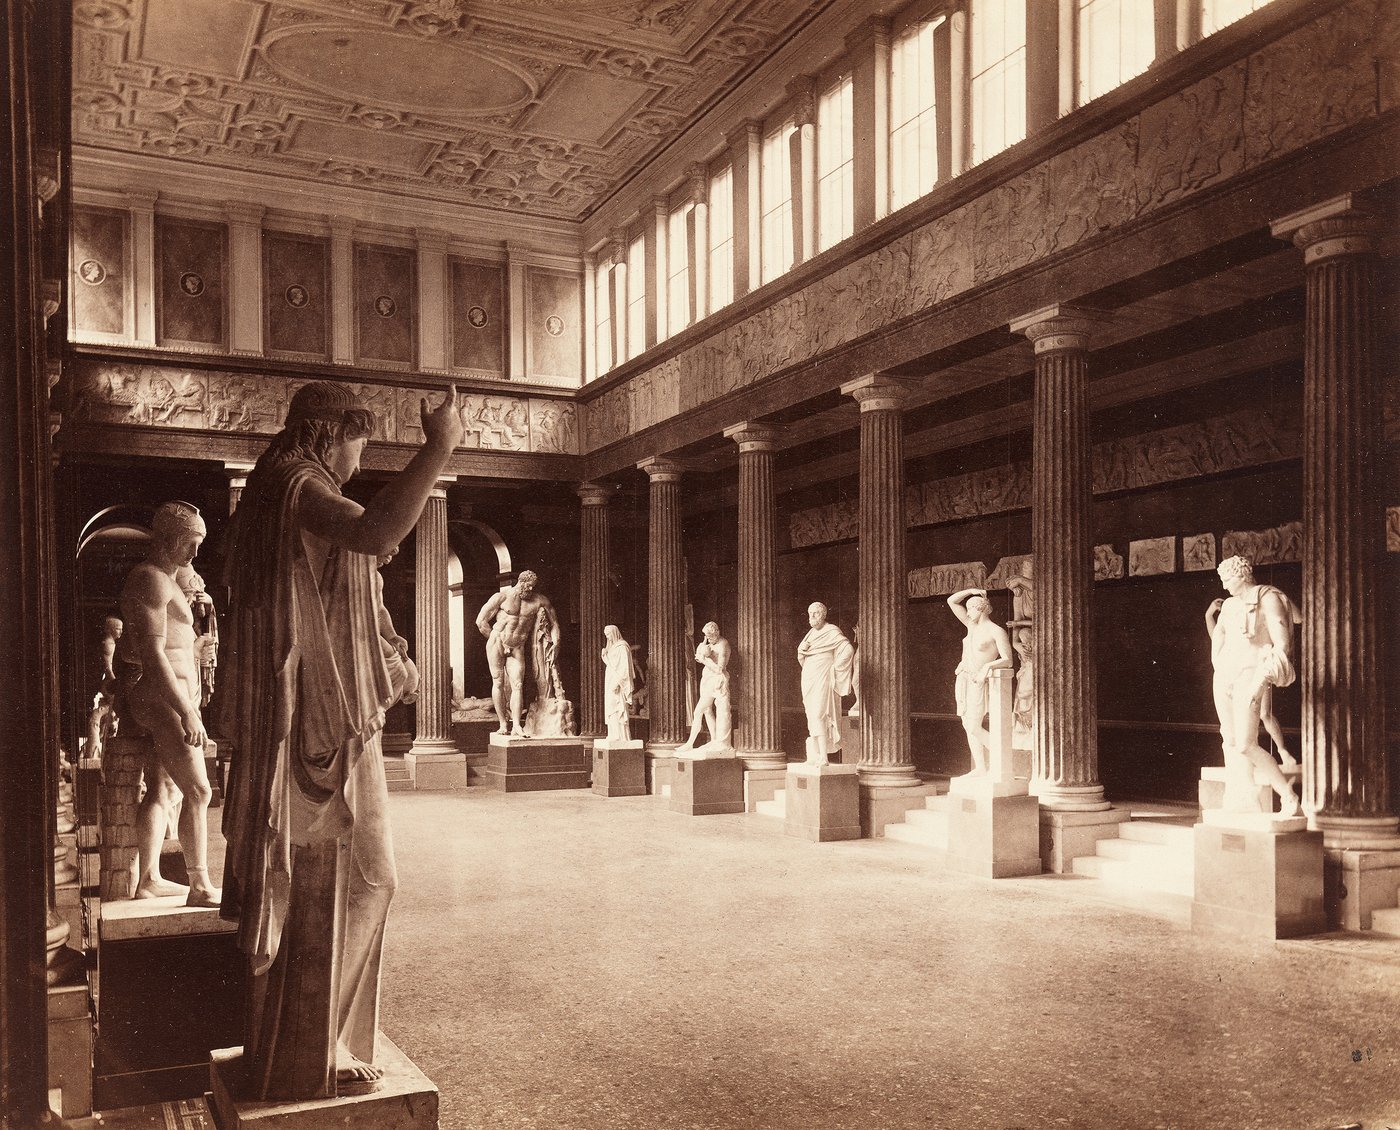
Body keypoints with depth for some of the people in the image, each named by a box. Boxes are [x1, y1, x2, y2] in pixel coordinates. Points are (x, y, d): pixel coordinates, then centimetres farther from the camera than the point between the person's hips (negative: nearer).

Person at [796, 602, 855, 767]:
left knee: (818, 715, -16)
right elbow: (800, 653, 17)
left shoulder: (832, 631, -9)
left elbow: (849, 649, -19)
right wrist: (803, 647, -6)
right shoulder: (812, 633, 16)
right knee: (812, 716, 7)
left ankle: (823, 756, -18)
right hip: (809, 678, 8)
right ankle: (815, 755, 10)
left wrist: (835, 667, -14)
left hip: (822, 679, -8)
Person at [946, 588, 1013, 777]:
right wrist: (971, 591, 6)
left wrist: (988, 665, -29)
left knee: (974, 728, -13)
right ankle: (980, 768, 5)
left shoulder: (997, 631, -9)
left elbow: (1007, 660, -14)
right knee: (968, 725, 3)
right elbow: (951, 601, 14)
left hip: (977, 682, -7)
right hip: (962, 679, 7)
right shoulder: (973, 625, 11)